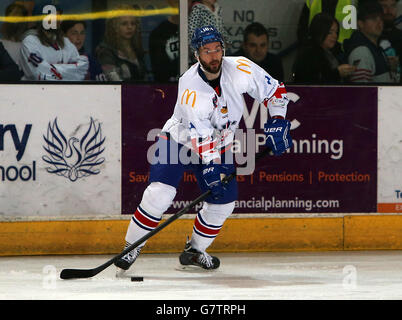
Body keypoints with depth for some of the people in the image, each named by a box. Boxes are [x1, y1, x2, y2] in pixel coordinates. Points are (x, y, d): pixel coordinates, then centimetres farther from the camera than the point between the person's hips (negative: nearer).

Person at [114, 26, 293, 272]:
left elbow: (274, 90, -4)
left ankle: (195, 250, 20)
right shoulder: (190, 87, -29)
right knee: (160, 193, -20)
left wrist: (277, 121, -13)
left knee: (224, 201, 0)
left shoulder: (239, 69, -17)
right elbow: (199, 135, -30)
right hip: (179, 139, -5)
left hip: (218, 145, 5)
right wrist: (211, 166, -37)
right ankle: (132, 249, -9)